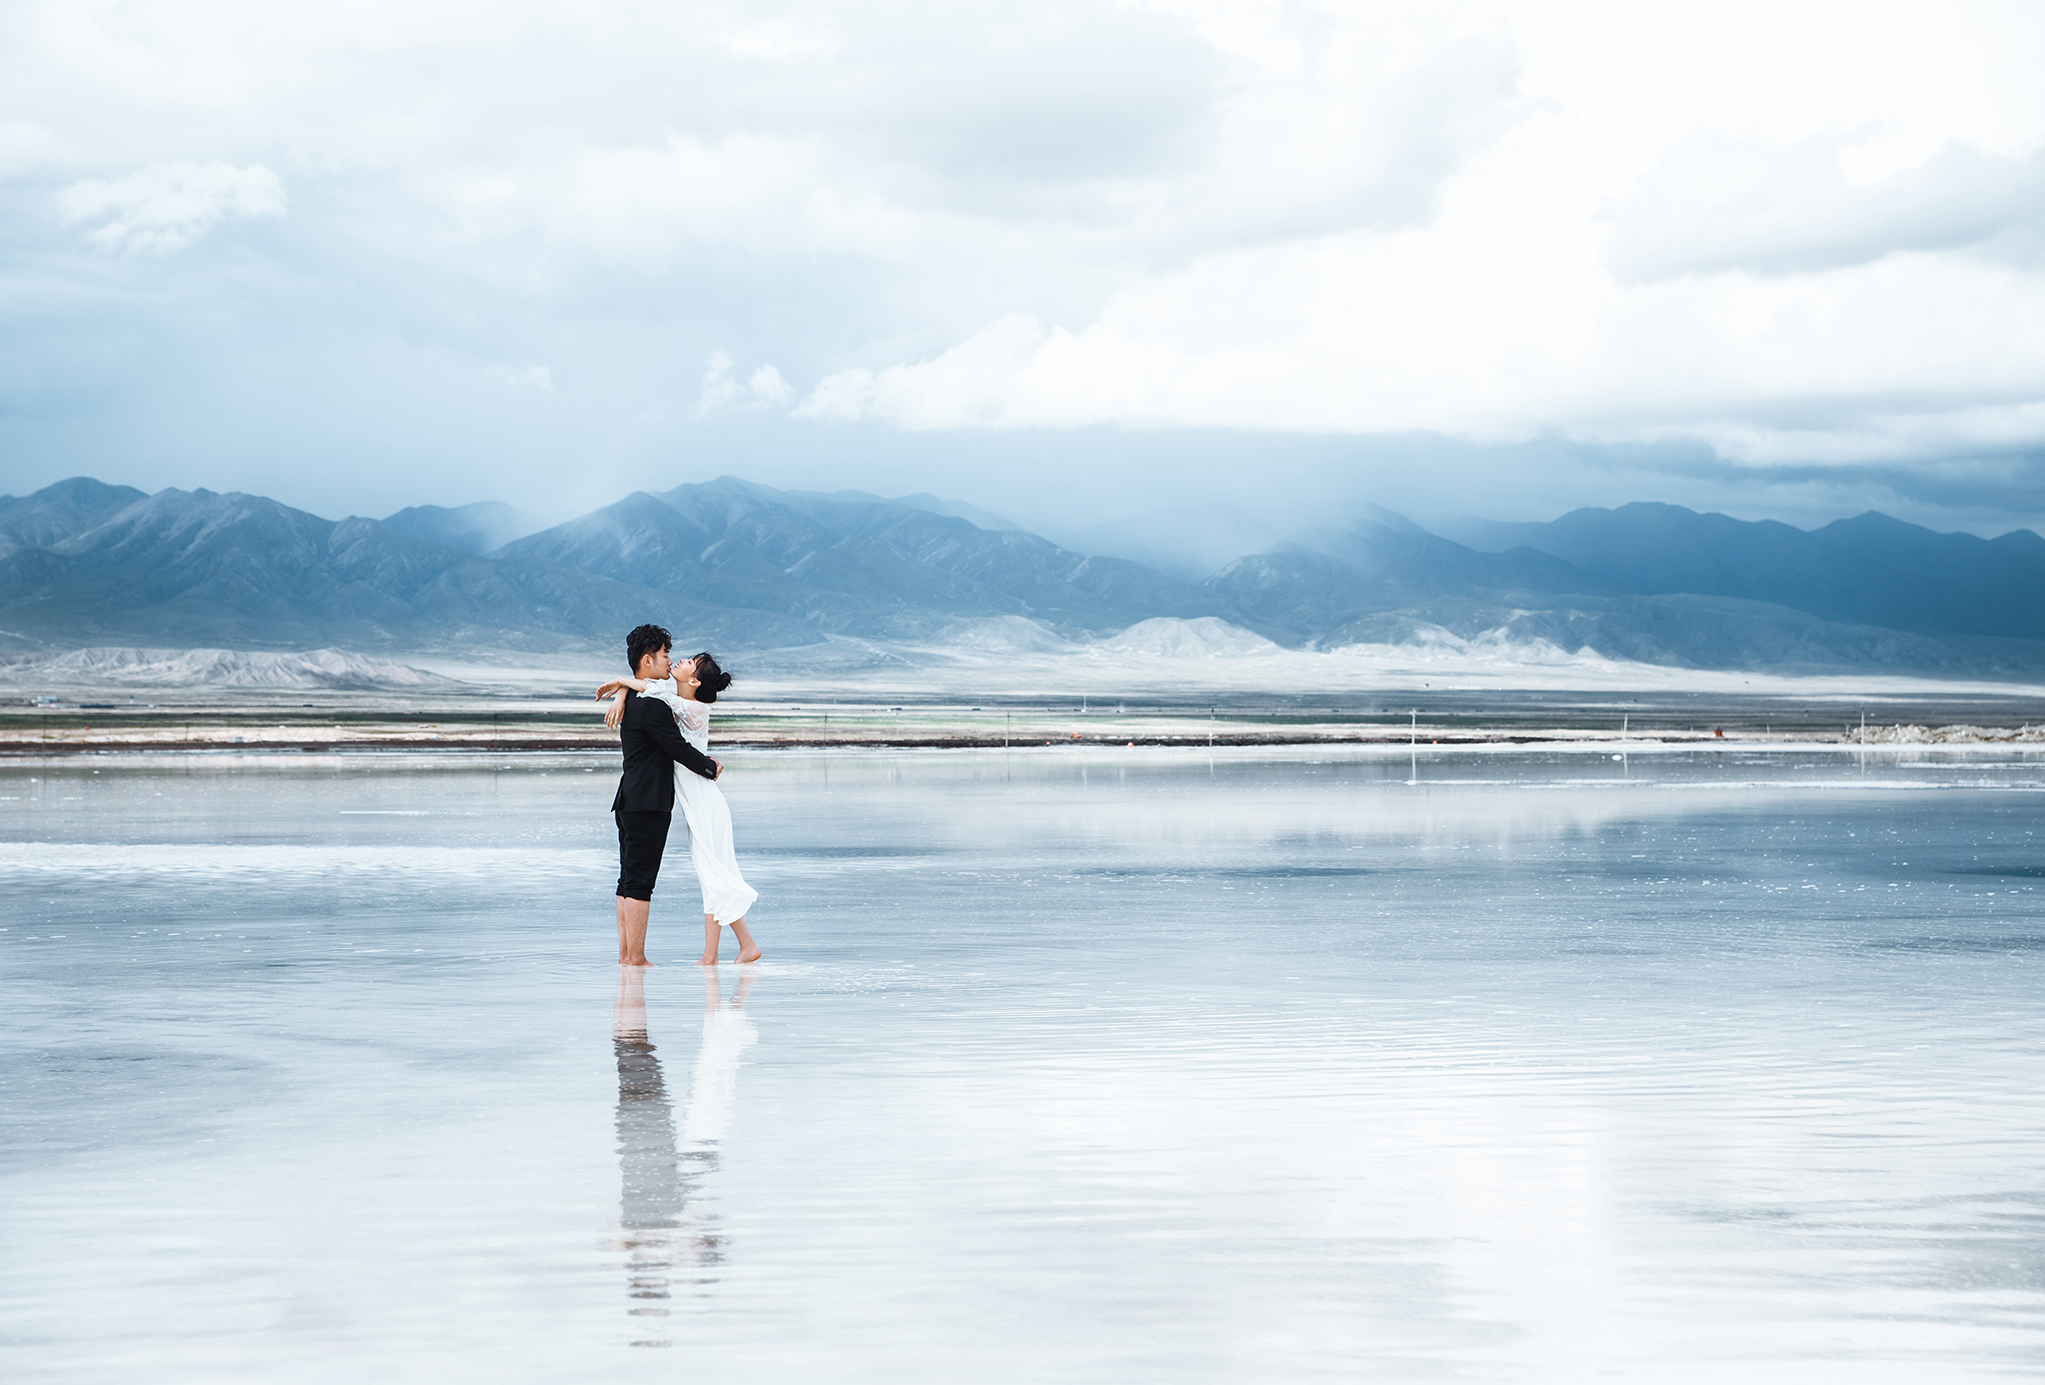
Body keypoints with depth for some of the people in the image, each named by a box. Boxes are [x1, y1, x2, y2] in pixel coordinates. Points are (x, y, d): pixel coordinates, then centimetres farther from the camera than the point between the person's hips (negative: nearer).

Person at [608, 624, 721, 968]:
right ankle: (635, 959, -9)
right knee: (639, 881, -9)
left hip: (631, 801, 10)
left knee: (629, 880, 10)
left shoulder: (632, 701, 17)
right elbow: (679, 749, -12)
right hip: (648, 803, -10)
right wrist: (711, 768, 1)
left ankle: (626, 956, 12)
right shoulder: (650, 706, -16)